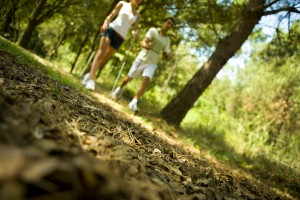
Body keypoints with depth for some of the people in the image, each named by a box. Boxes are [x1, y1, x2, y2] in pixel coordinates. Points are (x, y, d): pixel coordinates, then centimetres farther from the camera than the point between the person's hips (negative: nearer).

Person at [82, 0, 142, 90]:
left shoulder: (137, 15, 15)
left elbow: (135, 28, 11)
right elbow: (111, 15, 7)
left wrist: (135, 33, -12)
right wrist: (105, 23, -12)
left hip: (120, 38, 3)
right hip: (112, 29, -3)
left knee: (104, 58, 1)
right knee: (101, 53, -17)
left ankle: (90, 75, 17)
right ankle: (91, 79, -24)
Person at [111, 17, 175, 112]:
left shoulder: (167, 40, 7)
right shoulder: (153, 30, -5)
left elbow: (165, 56, 11)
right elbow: (143, 42, -16)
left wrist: (169, 56, -13)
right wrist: (147, 45, -40)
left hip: (152, 63, 2)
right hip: (142, 59, -2)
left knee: (146, 81, -21)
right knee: (129, 78, 11)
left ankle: (134, 103, -18)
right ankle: (118, 89, 42)